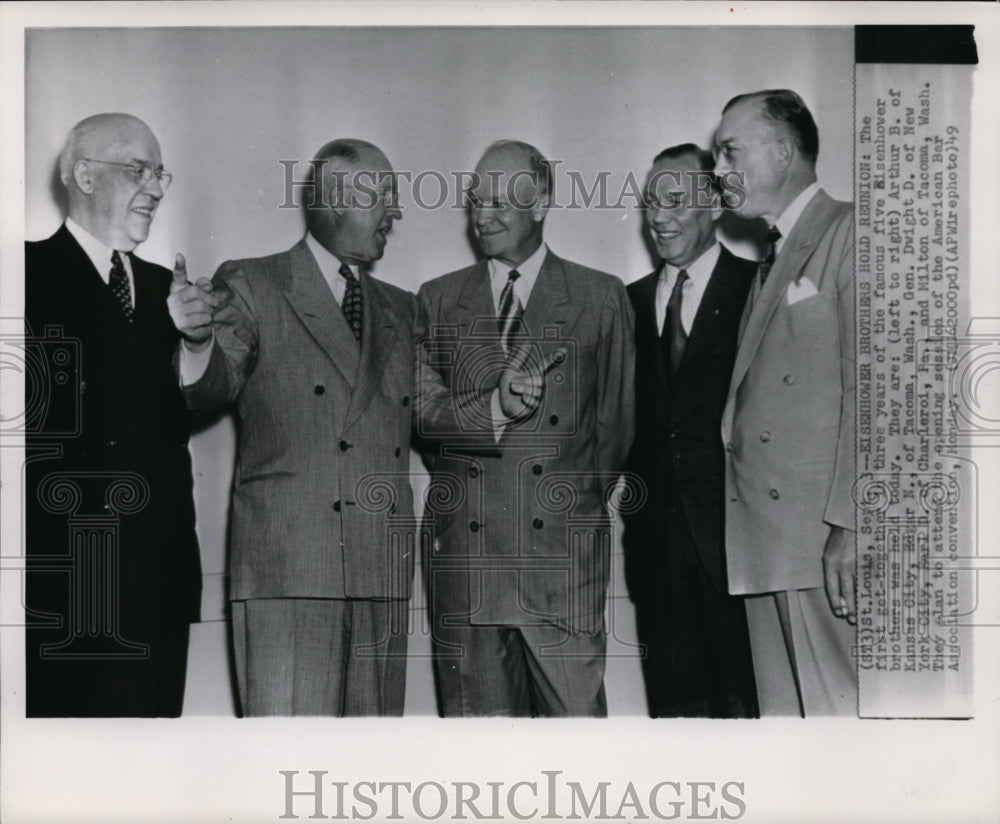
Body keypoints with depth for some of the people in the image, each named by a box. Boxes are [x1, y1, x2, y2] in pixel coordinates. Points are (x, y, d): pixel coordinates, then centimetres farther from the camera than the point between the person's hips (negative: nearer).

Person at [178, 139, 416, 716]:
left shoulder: (400, 310, 21)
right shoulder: (251, 287, 4)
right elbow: (212, 390, -8)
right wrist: (197, 341, -29)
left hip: (383, 578, 5)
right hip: (286, 570, -5)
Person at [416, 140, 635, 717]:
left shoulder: (602, 297, 9)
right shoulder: (438, 300, 14)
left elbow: (616, 423, 10)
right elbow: (422, 409, 4)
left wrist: (577, 508, 4)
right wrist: (492, 408, -14)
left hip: (563, 557, -2)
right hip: (464, 553, 2)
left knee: (576, 709, -4)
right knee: (476, 712, 5)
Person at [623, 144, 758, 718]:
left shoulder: (756, 288, -2)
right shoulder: (632, 300, 14)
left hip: (729, 526, -4)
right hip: (656, 533, 5)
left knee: (741, 695, 0)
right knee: (672, 699, 10)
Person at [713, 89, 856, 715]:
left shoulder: (846, 233, -2)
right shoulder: (774, 258, 24)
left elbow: (864, 388, -12)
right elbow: (753, 397, 16)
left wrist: (848, 524, -17)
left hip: (823, 538, -8)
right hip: (766, 539, 8)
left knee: (838, 708, -7)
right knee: (784, 712, 9)